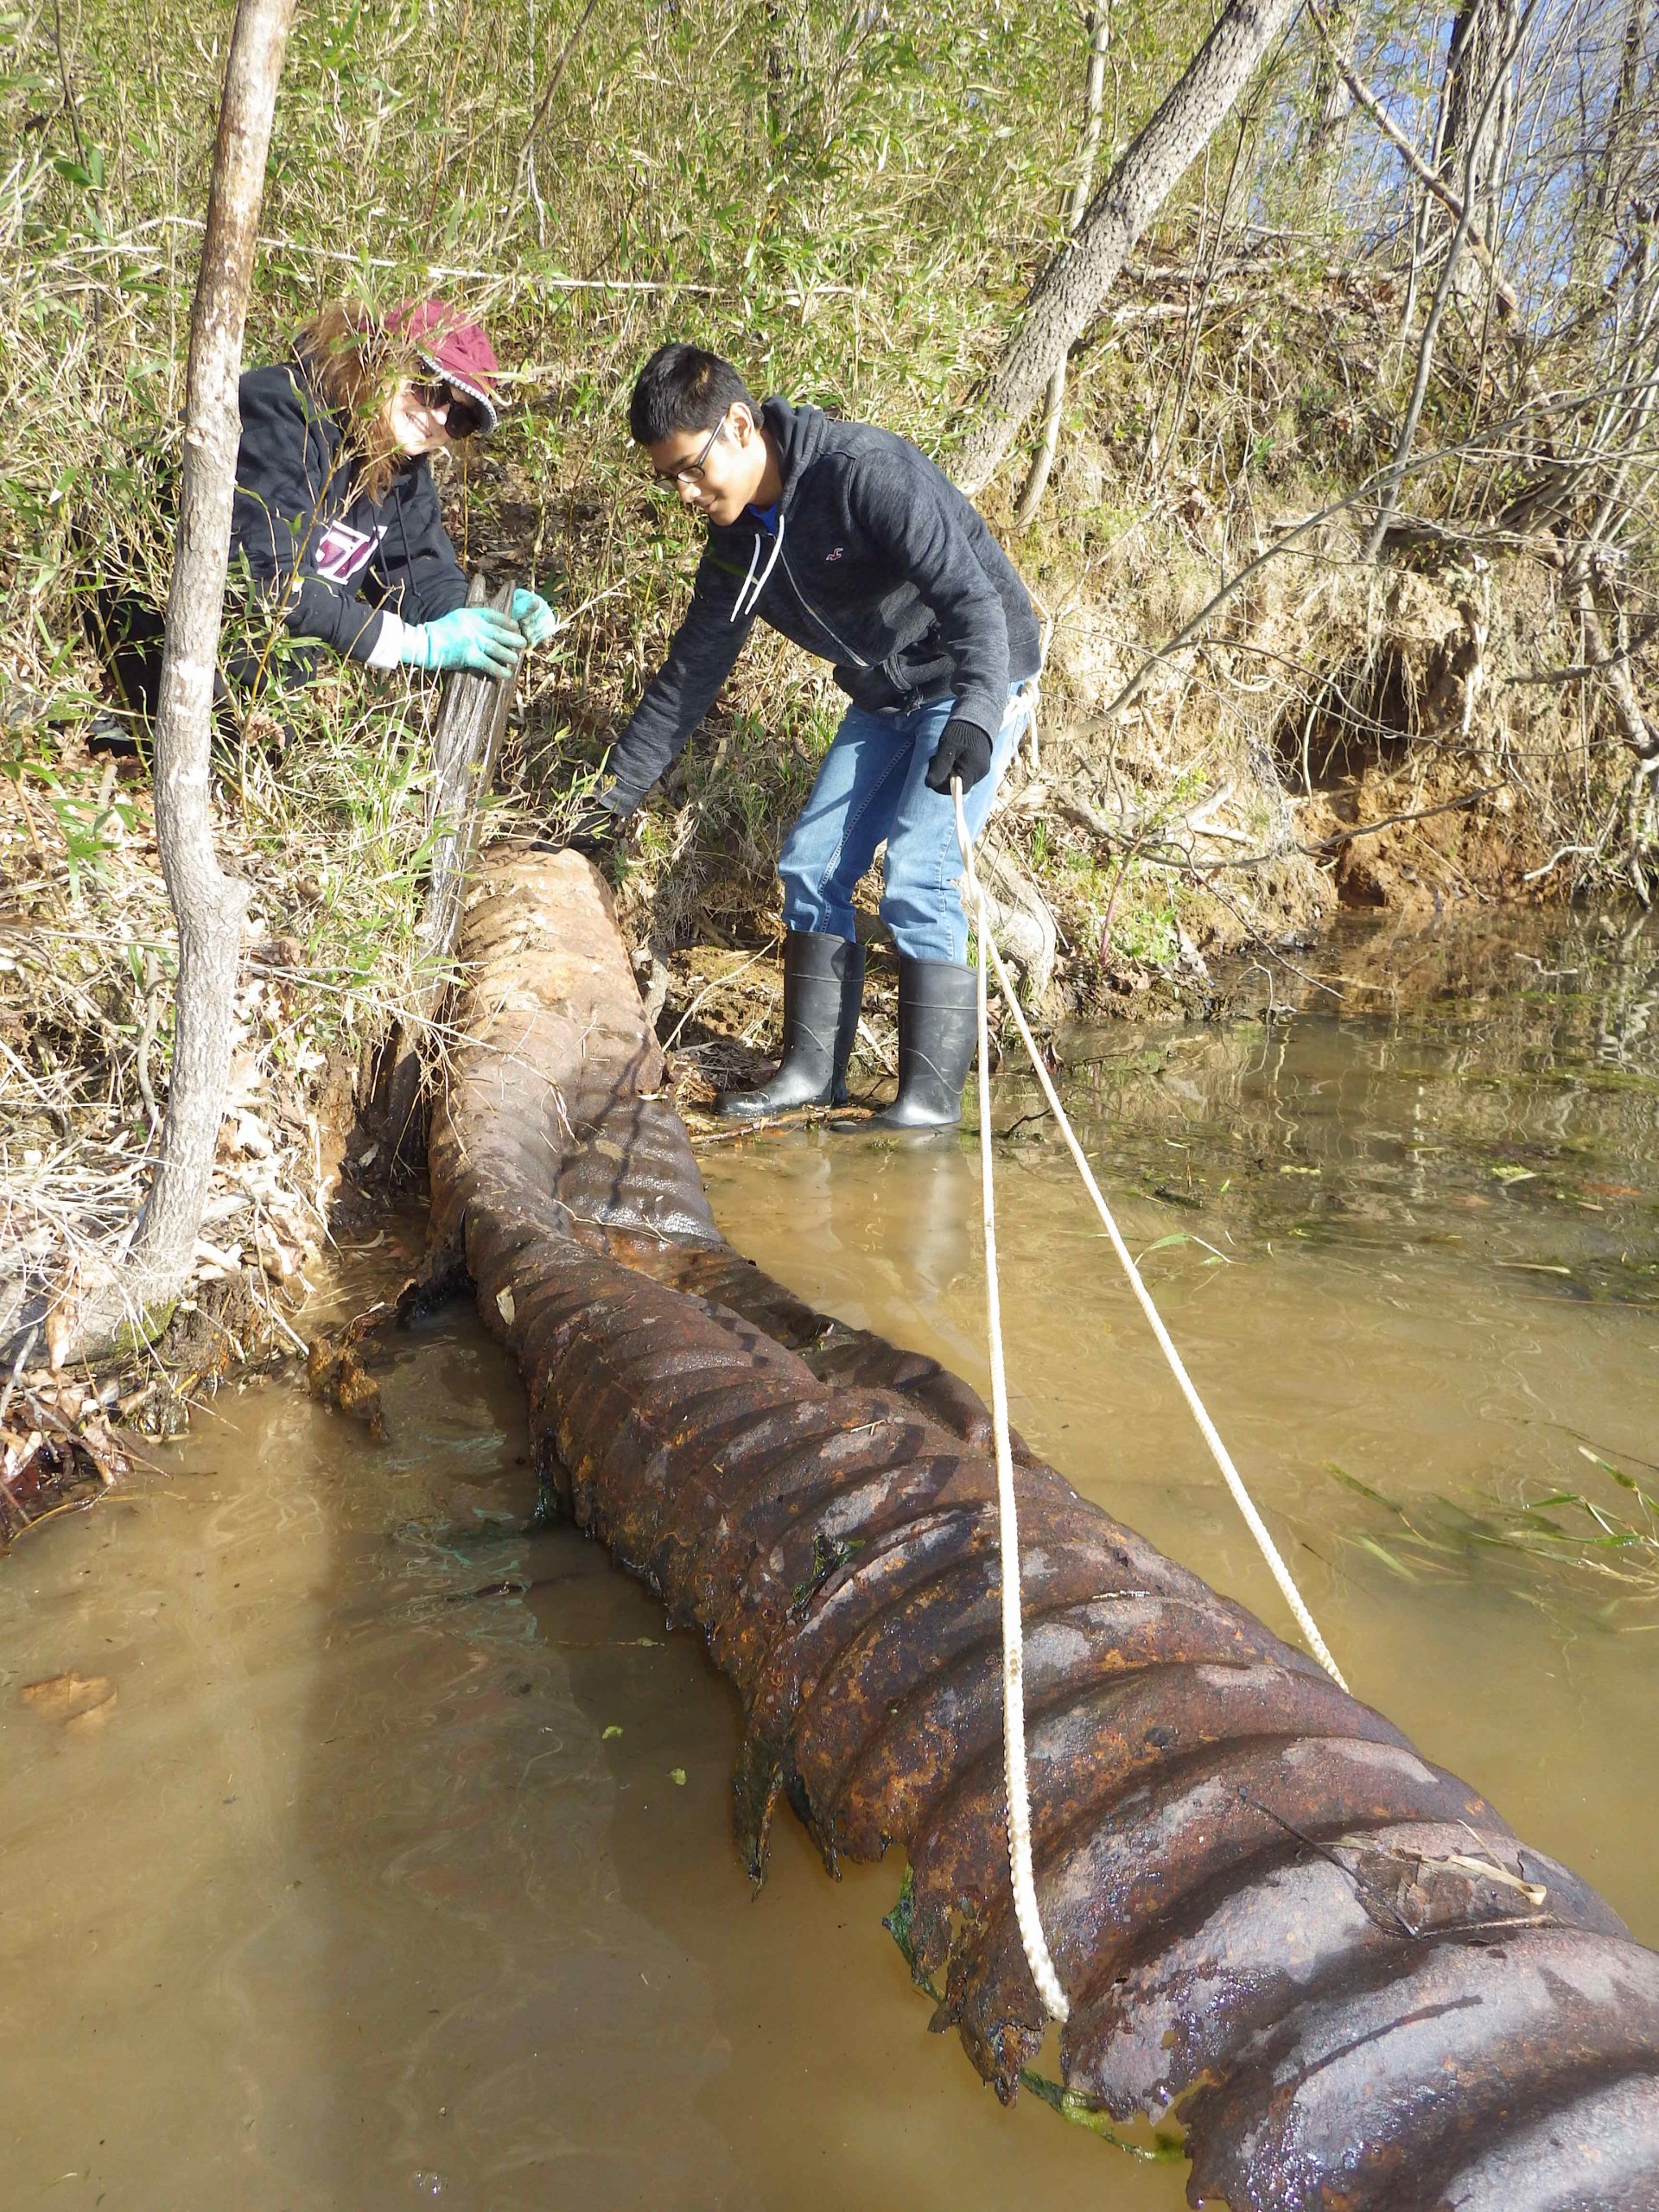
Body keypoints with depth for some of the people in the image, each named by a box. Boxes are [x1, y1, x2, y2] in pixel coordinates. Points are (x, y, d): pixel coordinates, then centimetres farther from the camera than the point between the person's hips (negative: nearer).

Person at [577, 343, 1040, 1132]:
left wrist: (973, 717, -47)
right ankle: (814, 1072, 11)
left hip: (979, 681, -8)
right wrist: (613, 797, 6)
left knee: (915, 880, -18)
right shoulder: (739, 542, 0)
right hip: (886, 698, 8)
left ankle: (933, 1095, -9)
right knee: (810, 866, 2)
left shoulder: (864, 471, -26)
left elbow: (974, 598, -32)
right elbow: (688, 675, 7)